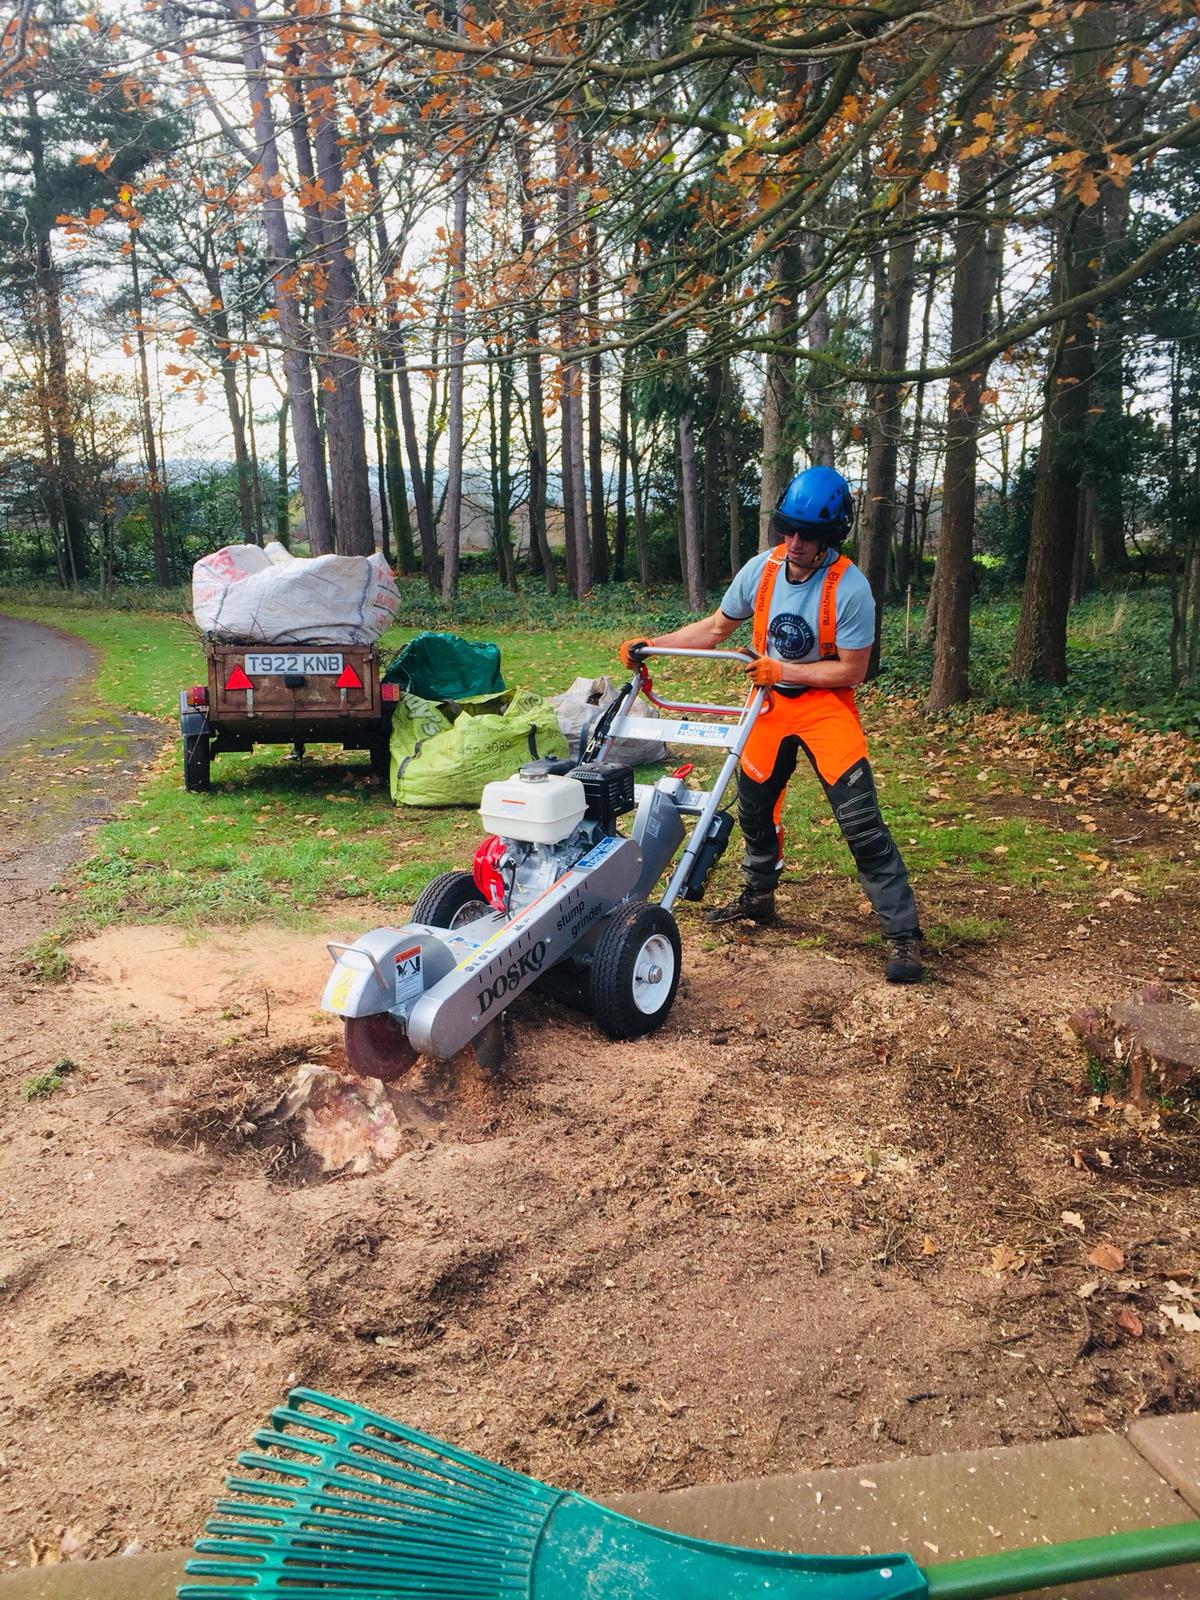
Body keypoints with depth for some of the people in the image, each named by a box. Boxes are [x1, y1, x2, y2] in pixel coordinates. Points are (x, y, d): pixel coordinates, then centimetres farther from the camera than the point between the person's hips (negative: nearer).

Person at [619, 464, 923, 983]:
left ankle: (903, 935, -4)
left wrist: (781, 669, -22)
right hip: (771, 702, 5)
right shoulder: (761, 570, -8)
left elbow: (851, 671, -18)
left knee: (861, 823, -12)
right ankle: (758, 896, 41)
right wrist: (652, 644, -5)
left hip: (825, 704, -5)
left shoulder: (849, 588, -22)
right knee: (753, 804, 17)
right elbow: (715, 629, 4)